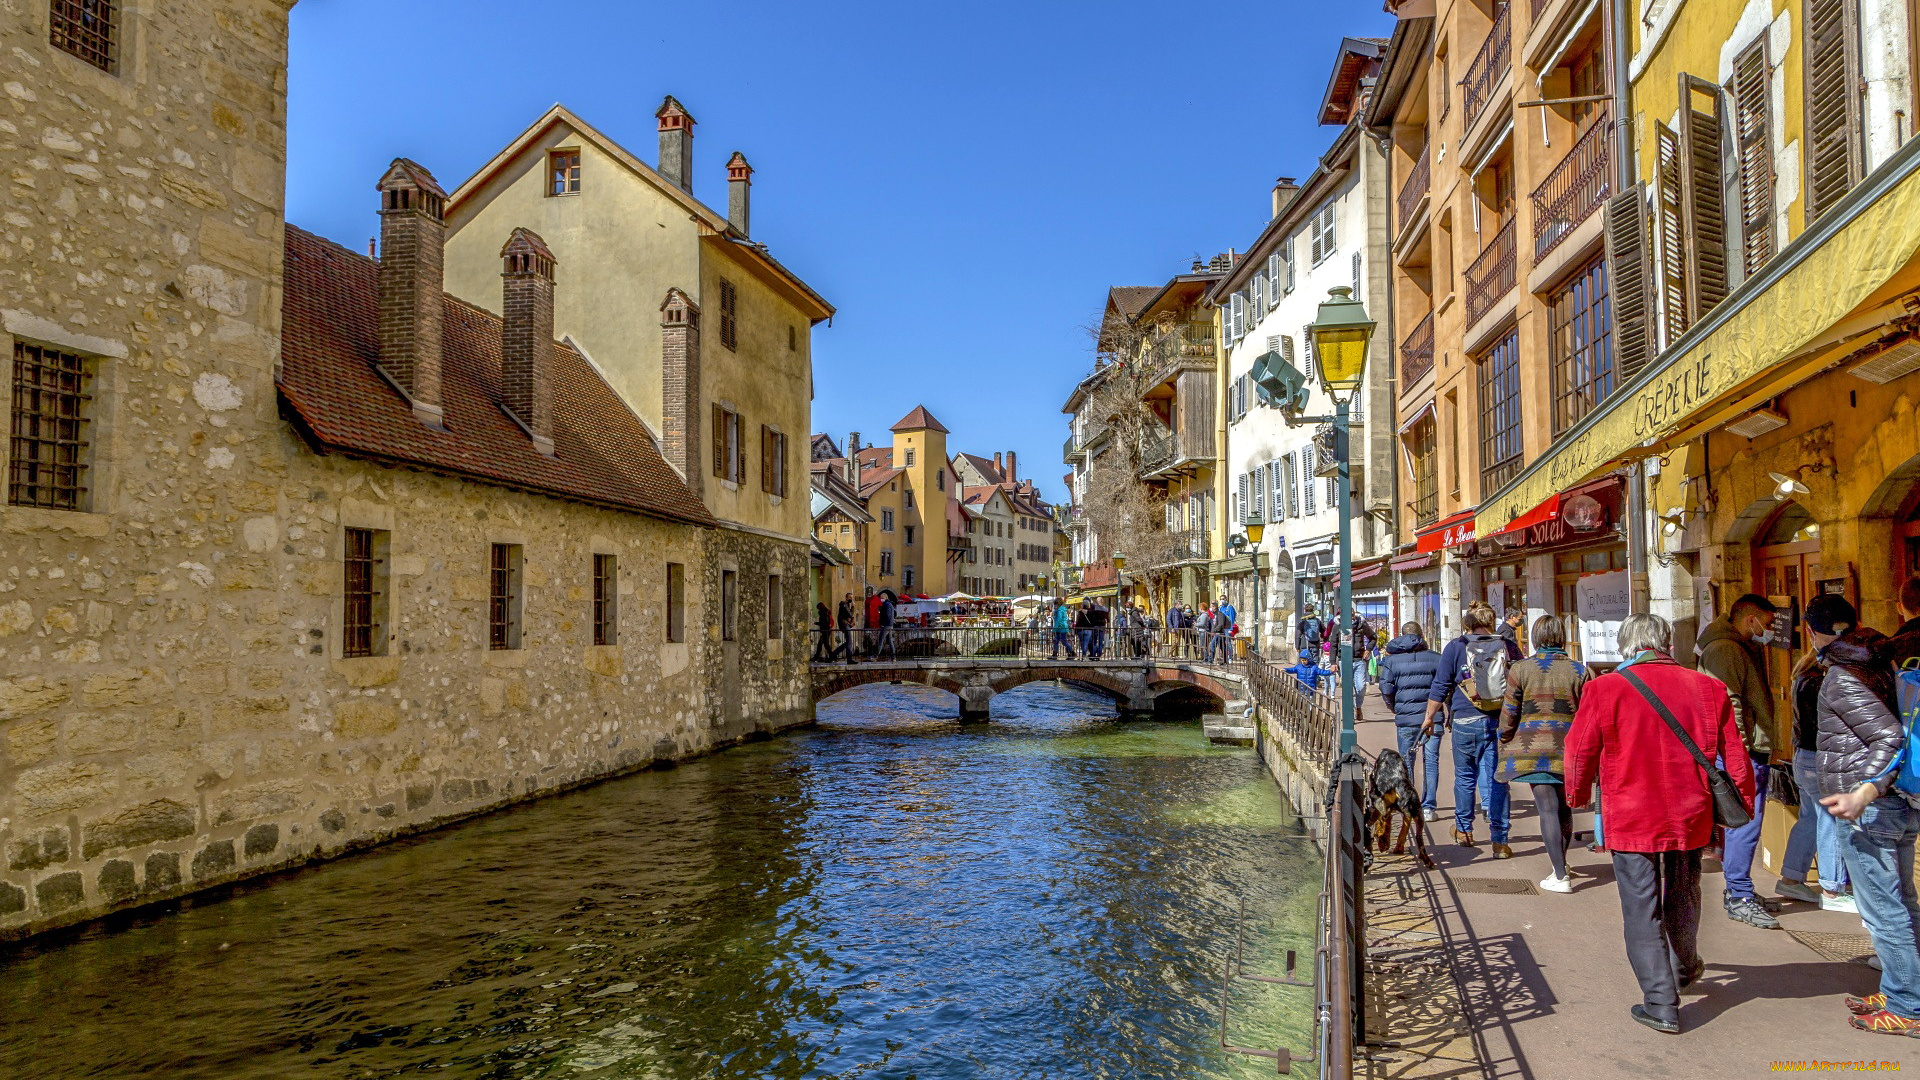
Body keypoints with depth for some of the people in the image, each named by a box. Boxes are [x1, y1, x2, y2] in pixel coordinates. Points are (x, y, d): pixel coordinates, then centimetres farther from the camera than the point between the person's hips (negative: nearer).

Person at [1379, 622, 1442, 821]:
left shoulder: (1391, 660, 2)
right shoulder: (1435, 658, 0)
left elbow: (1386, 689, -2)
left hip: (1405, 718, 1)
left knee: (1406, 762, 12)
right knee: (1431, 761, 4)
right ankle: (1428, 807, 1)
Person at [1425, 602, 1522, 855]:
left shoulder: (1456, 647, -1)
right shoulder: (1507, 647, 5)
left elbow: (1440, 687, 0)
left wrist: (1429, 718, 8)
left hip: (1466, 721, -1)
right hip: (1501, 722, 1)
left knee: (1465, 777, 14)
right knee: (1496, 780, 2)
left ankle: (1463, 830, 28)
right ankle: (1499, 839, -1)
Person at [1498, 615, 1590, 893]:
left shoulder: (1520, 669, -2)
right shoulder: (1578, 670, 2)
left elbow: (1508, 716, -1)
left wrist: (1504, 752, 9)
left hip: (1532, 747, -3)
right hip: (1568, 747, 3)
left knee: (1547, 808, -3)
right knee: (1564, 807, 18)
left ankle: (1560, 877, -6)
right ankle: (1561, 862, 37)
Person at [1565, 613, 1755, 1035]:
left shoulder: (1604, 689, -10)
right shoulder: (1708, 688, -2)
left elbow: (1579, 753, -2)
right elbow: (1735, 756, 6)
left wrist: (1578, 796, 17)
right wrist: (1743, 805, 22)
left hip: (1630, 819, -4)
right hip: (1690, 817, 4)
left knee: (1642, 910, 5)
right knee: (1682, 900, 24)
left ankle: (1661, 1003, 5)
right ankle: (1685, 968, 47)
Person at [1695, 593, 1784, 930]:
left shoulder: (1746, 648, 21)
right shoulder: (1723, 650, -12)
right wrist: (1738, 748, -24)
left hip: (1751, 750, 11)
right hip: (1741, 750, -11)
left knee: (1743, 822, 14)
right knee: (1745, 821, -10)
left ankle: (1737, 890, 22)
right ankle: (1739, 898, -5)